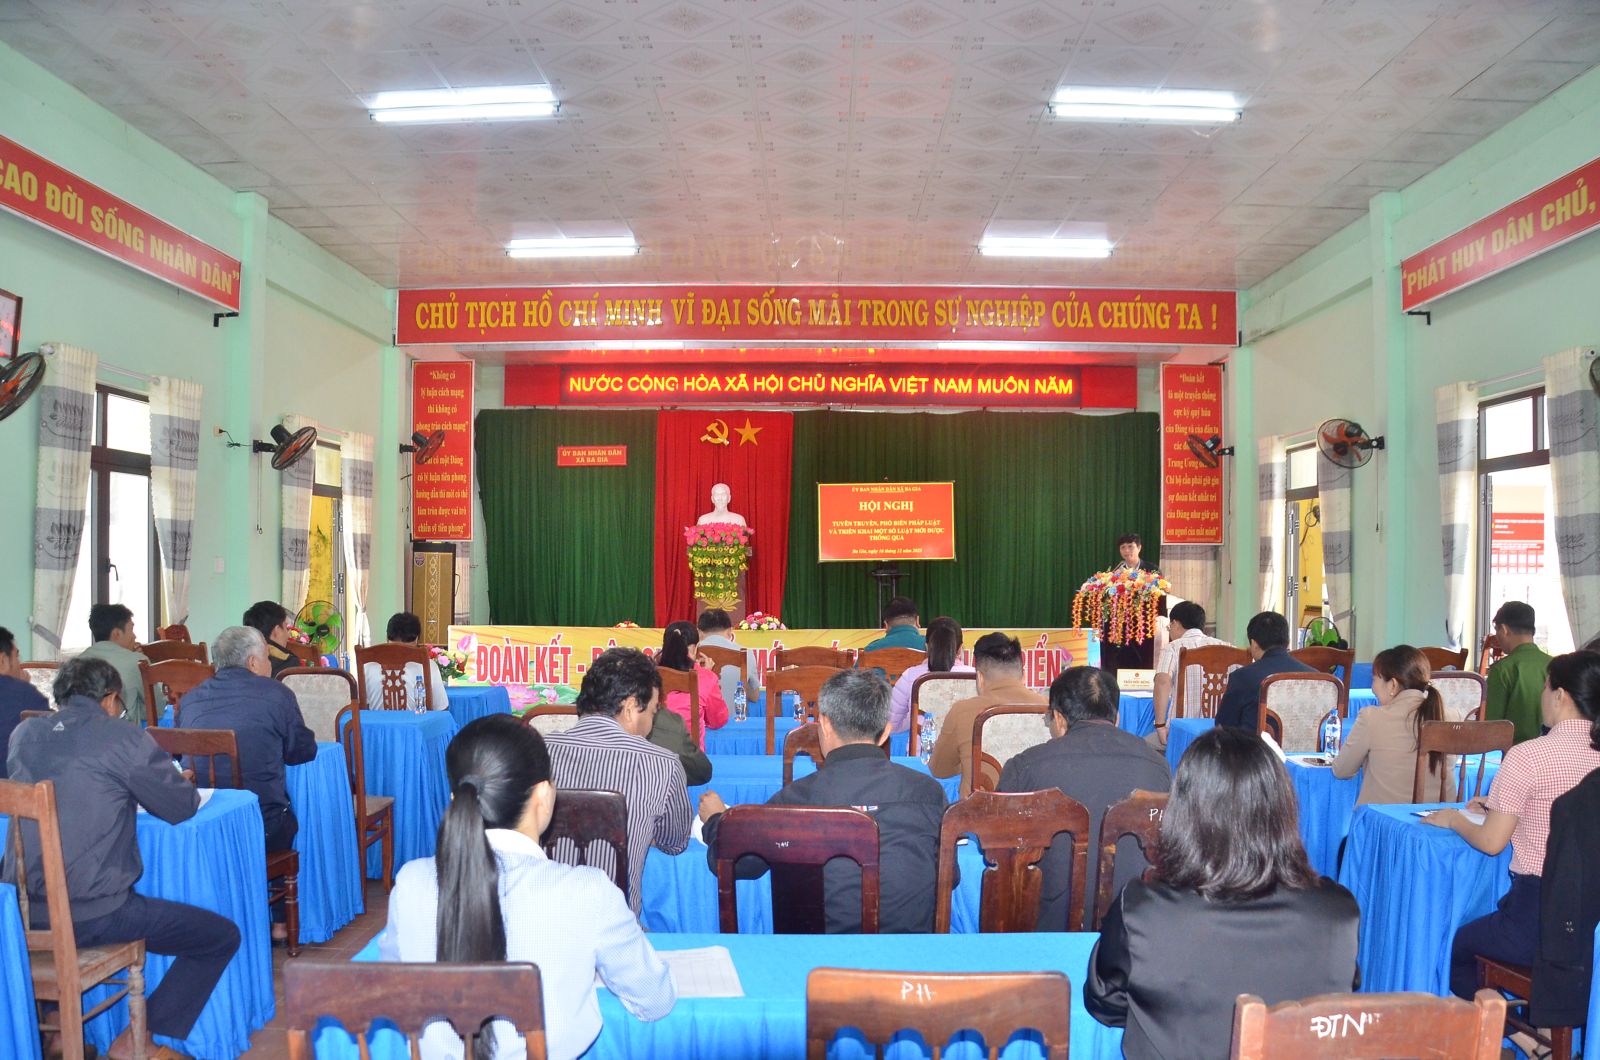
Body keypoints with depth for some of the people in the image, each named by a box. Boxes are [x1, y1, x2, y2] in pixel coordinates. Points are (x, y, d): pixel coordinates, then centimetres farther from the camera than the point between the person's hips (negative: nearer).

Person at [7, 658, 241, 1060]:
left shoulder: (23, 735, 6)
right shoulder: (125, 739, -11)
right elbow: (182, 808, -1)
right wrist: (174, 781, 19)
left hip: (24, 912, 7)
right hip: (93, 917, -7)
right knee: (223, 935, 5)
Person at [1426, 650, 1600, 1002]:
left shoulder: (1528, 755, -17)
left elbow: (1491, 842, -11)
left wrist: (1454, 820, 8)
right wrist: (1501, 807, 24)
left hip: (1540, 917, -7)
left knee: (1455, 946, 19)